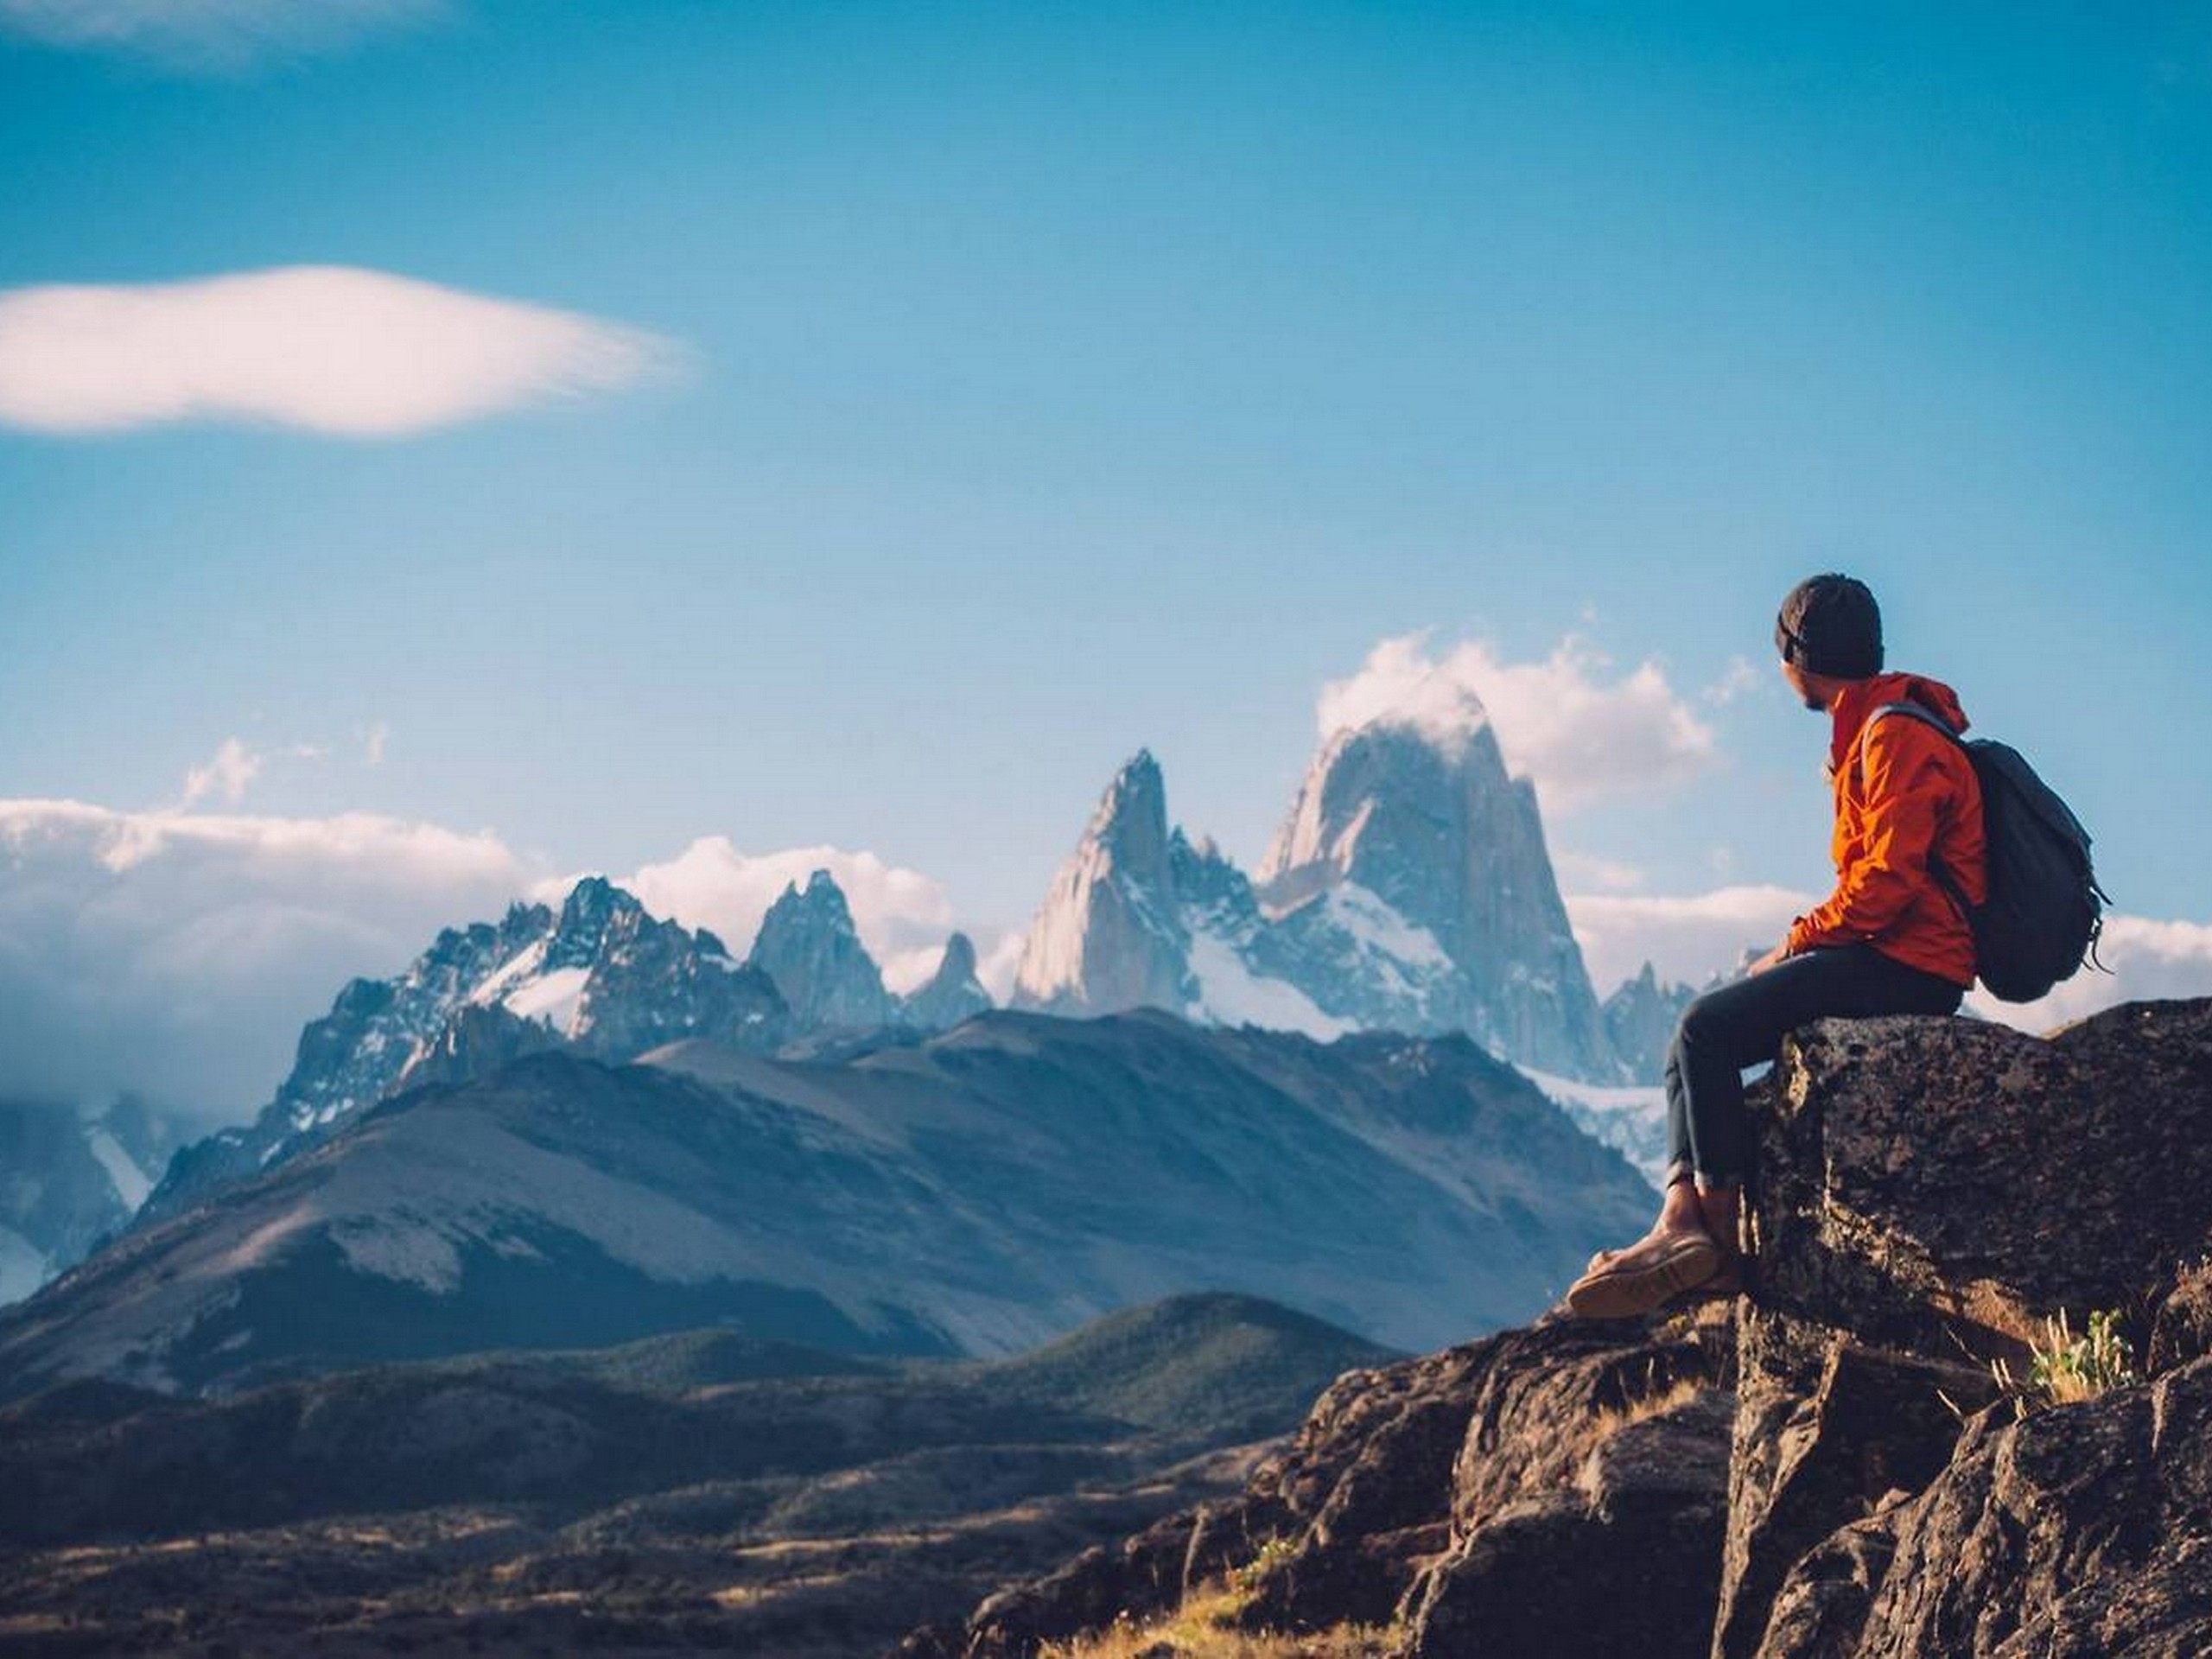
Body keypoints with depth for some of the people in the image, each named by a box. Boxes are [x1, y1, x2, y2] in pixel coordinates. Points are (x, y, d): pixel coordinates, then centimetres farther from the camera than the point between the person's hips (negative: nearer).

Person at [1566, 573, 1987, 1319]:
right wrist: (1803, 945, 9)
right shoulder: (1867, 733, 21)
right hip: (1884, 957, 10)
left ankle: (1723, 1241, -17)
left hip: (1907, 968, -10)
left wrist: (1796, 942, -11)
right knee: (1699, 1029, -1)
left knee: (1709, 1028, -20)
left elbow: (1888, 881, -21)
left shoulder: (1898, 736, -12)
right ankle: (1681, 1224, -17)